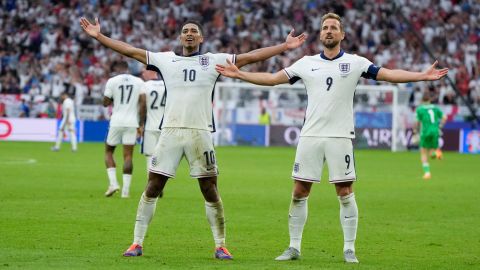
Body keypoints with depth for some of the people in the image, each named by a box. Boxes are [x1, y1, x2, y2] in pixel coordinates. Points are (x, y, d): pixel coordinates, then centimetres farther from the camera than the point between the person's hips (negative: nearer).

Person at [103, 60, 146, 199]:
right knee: (128, 155, 3)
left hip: (117, 122, -2)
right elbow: (143, 103, 0)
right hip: (132, 122, 2)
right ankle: (126, 190, -3)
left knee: (109, 151, 14)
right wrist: (141, 124, 4)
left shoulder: (112, 81, -1)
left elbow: (105, 103, 2)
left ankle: (113, 182, -2)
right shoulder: (139, 82, 5)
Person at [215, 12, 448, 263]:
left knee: (345, 193, -2)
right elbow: (272, 78, 12)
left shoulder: (355, 62, 3)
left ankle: (349, 249, 7)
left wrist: (423, 76, -12)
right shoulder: (307, 63, 9)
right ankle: (294, 247, 12)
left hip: (340, 137, -2)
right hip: (310, 136, 2)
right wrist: (238, 73, 7)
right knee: (299, 193, 2)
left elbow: (388, 74, -2)